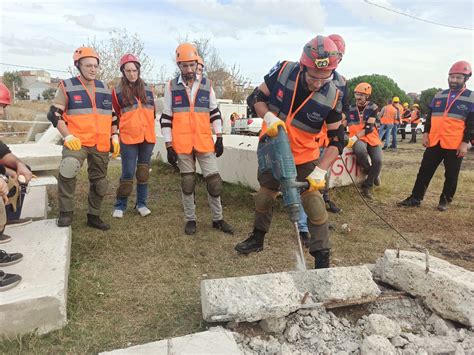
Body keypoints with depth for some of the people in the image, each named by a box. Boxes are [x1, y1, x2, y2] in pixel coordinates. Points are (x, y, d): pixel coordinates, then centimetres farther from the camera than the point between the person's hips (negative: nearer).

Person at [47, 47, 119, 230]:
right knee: (67, 170, -28)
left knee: (99, 181, 10)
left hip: (101, 144, 5)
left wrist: (114, 137, 7)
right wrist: (68, 136, -15)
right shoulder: (67, 86, -2)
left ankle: (94, 216, 27)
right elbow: (54, 114, -3)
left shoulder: (105, 89, 11)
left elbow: (111, 115, 18)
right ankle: (66, 213, -9)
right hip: (77, 141, -4)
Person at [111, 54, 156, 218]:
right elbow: (115, 115, 8)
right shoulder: (117, 91, -1)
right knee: (128, 173, -3)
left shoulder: (147, 89, 9)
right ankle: (120, 206, 12)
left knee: (143, 172, 9)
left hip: (148, 138, 3)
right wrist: (126, 128, 9)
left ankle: (141, 203, 20)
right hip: (128, 138, -3)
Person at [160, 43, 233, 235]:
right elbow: (166, 118, 2)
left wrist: (219, 138, 7)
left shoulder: (207, 84, 6)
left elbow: (215, 112, 12)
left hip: (205, 142, 1)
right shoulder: (171, 86, 2)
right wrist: (169, 146, -3)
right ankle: (190, 220, 23)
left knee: (214, 181, 3)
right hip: (182, 145, -1)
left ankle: (218, 219, 19)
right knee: (187, 182, 9)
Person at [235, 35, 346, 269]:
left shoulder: (332, 97, -21)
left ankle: (322, 258, 9)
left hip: (304, 157, -2)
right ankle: (258, 238, 38)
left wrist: (320, 171, -26)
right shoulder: (283, 71, -20)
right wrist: (268, 117, -27)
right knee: (264, 196, 15)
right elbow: (255, 98, -7)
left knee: (314, 204, -6)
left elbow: (336, 141, -15)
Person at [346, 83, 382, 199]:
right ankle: (370, 172, -6)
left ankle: (367, 186, 0)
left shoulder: (373, 107, -4)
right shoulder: (351, 108, 5)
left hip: (372, 138, 0)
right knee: (360, 151, -36)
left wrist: (355, 137, -28)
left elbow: (369, 128, -16)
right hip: (358, 139, 0)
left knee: (378, 161, -22)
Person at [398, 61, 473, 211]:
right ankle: (415, 198, 10)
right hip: (434, 141, 4)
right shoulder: (439, 95, 11)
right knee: (424, 170, 5)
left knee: (451, 175, 7)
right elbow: (429, 116, 15)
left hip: (455, 144, -3)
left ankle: (445, 200, 20)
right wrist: (426, 133, 5)